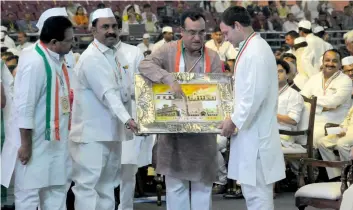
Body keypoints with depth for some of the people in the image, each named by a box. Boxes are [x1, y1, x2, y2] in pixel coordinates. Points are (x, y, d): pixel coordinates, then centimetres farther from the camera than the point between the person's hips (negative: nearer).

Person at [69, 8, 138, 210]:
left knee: (107, 185, 13)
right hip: (92, 133, -9)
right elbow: (107, 93, -23)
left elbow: (123, 92, 15)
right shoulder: (91, 58, -14)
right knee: (87, 184, -8)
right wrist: (126, 118, -32)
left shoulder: (114, 55, 14)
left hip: (111, 131, 9)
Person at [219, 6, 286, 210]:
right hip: (252, 132, 10)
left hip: (255, 134, -10)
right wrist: (236, 118, 16)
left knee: (257, 193, -6)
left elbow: (255, 94, -23)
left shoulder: (255, 51, -18)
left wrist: (234, 121, -14)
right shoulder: (252, 48, 14)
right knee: (254, 192, 15)